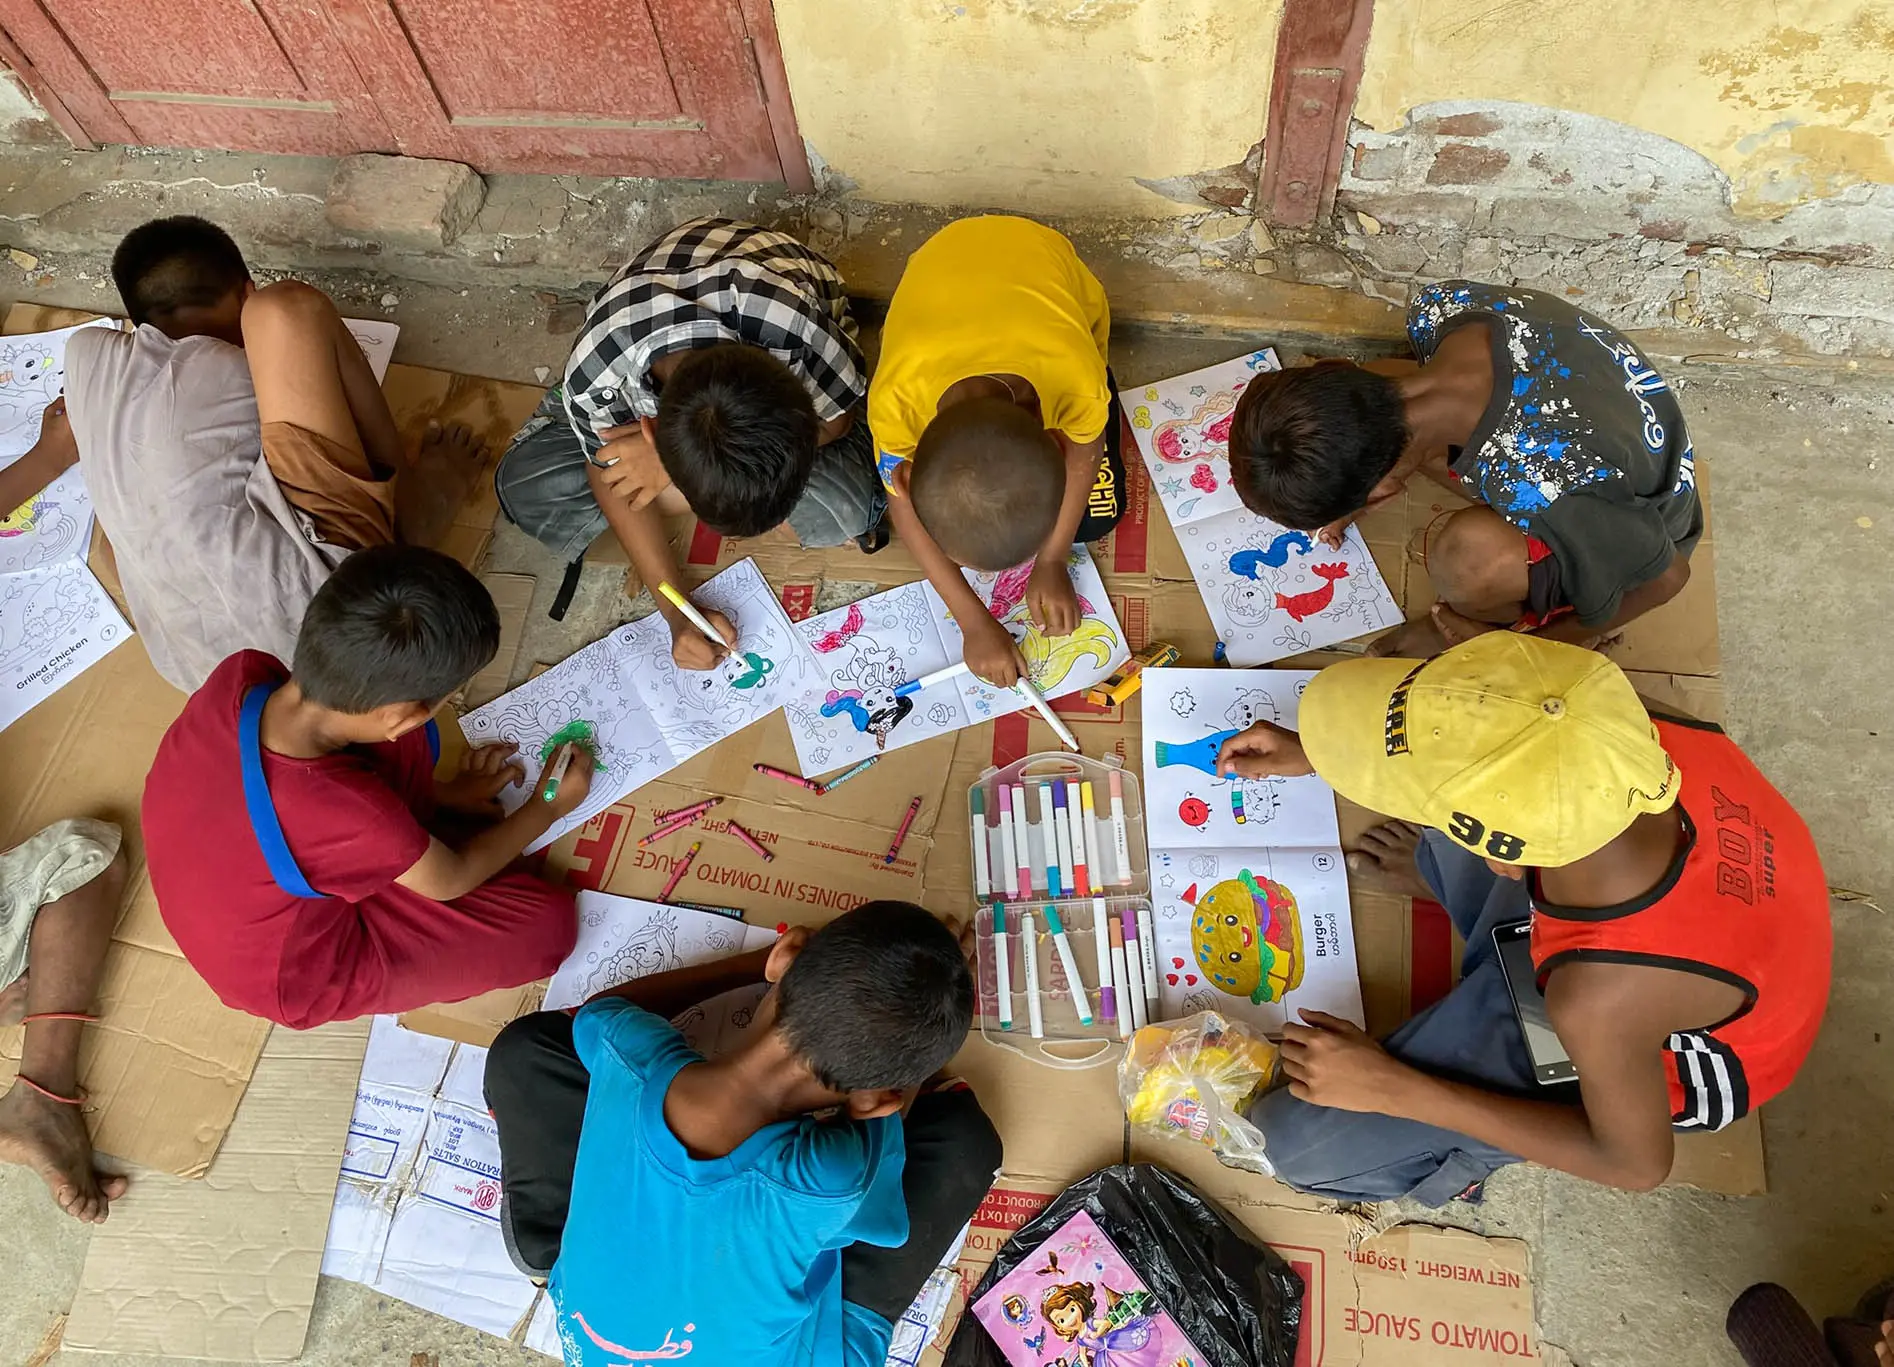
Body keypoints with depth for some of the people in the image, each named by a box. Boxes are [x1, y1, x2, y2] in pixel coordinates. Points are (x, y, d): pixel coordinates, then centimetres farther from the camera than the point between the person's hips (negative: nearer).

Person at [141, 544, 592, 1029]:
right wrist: (549, 807, -1)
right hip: (286, 974, -6)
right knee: (549, 922, -4)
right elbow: (452, 880, -16)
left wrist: (444, 792, 6)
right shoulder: (355, 819, -41)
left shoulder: (241, 674, -25)